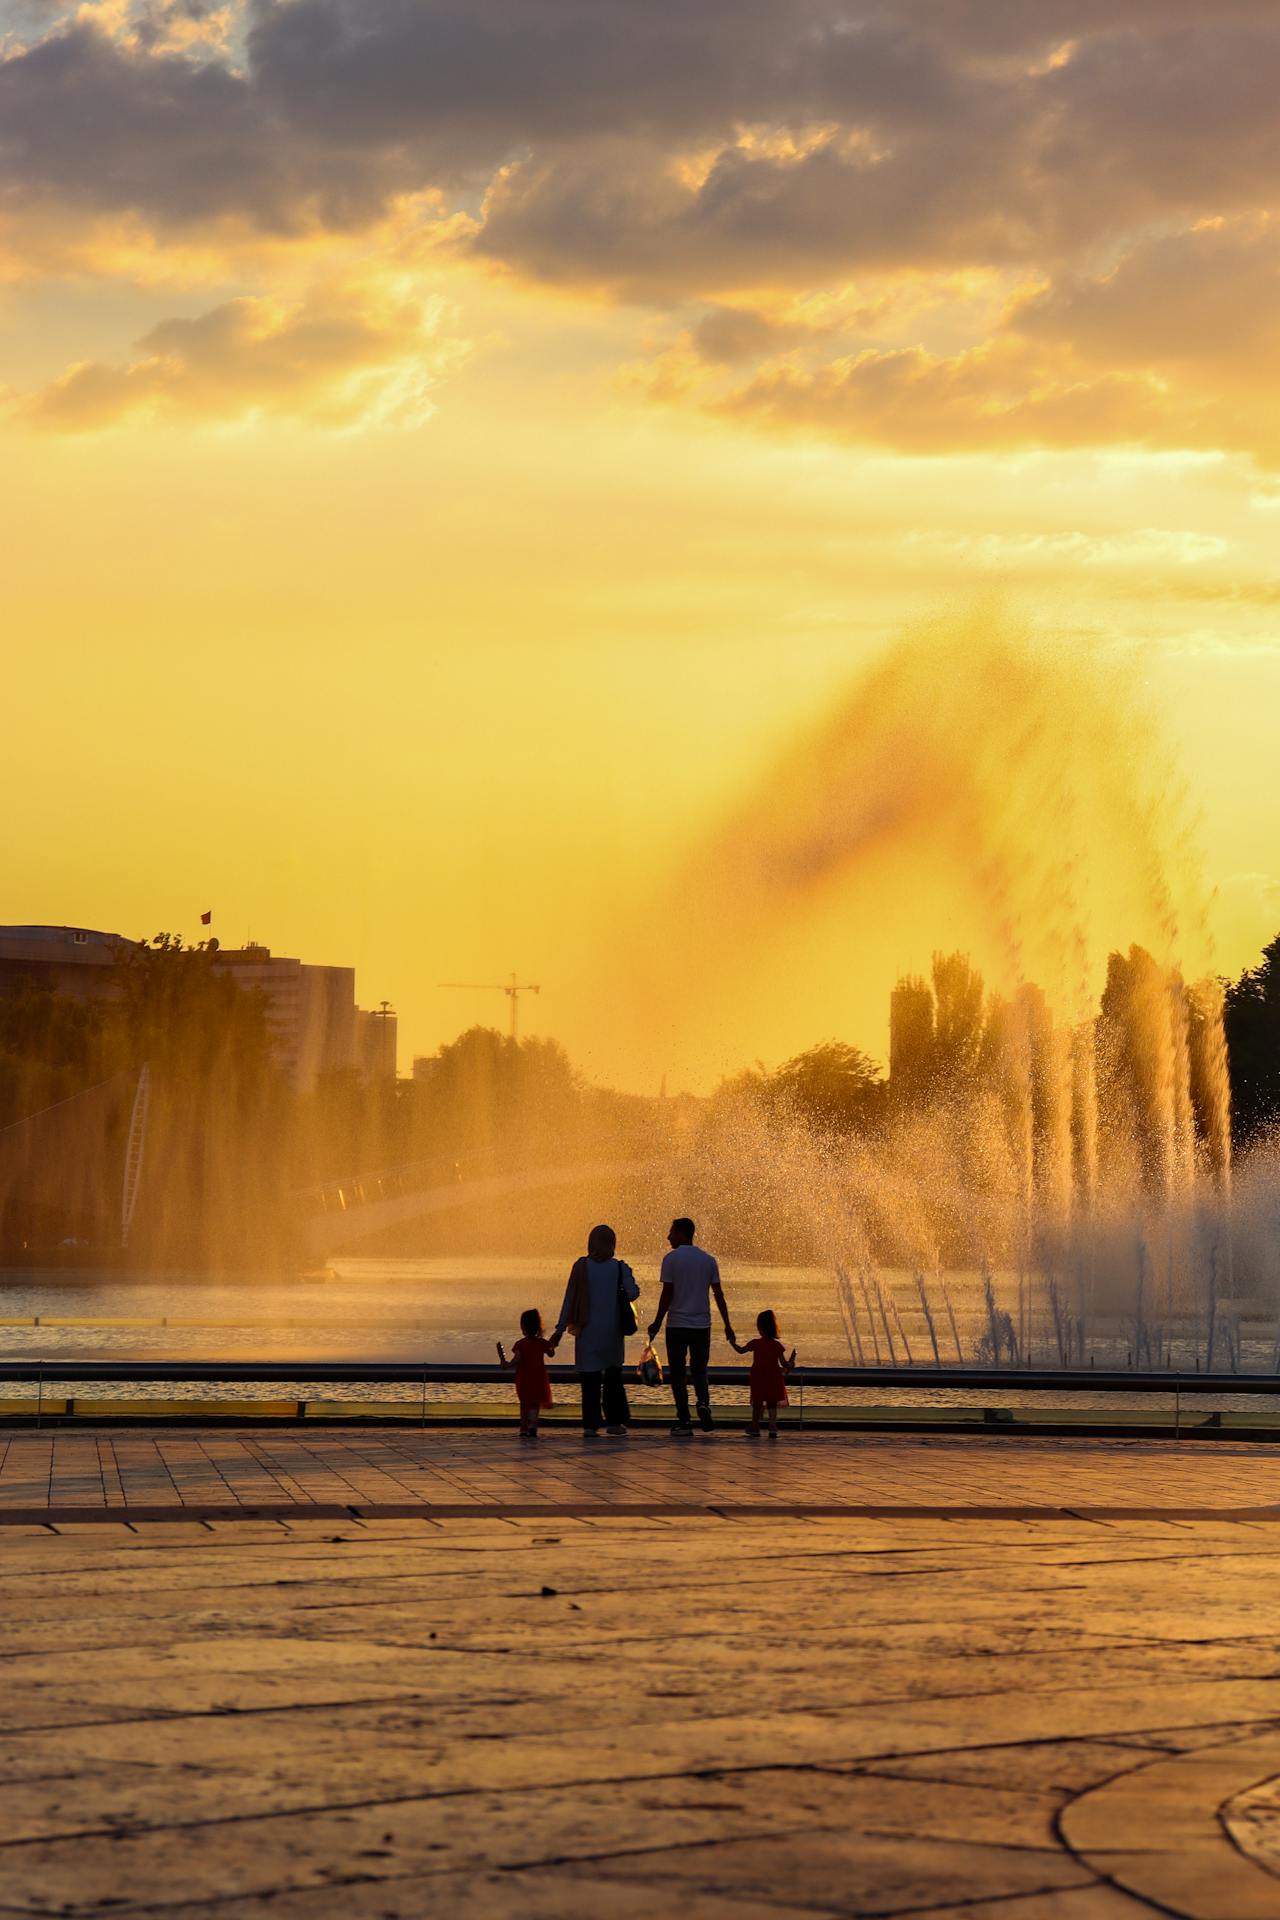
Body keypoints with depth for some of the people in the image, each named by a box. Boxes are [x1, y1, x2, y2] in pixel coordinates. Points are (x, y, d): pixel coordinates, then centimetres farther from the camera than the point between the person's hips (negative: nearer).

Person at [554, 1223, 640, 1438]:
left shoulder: (581, 1267, -3)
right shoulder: (619, 1268, -3)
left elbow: (570, 1299, -3)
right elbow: (633, 1293, -16)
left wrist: (560, 1330, 1)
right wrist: (620, 1296, 8)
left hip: (587, 1332, -1)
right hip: (612, 1331, 1)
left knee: (590, 1380, 3)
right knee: (613, 1378, 16)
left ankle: (590, 1425, -3)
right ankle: (614, 1421, 12)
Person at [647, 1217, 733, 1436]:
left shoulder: (671, 1259, -5)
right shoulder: (708, 1260, 6)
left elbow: (667, 1294, -8)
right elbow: (719, 1294, 5)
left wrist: (657, 1324, -2)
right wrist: (727, 1326, 9)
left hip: (677, 1325, -3)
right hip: (702, 1325, 3)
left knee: (678, 1374, 4)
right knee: (699, 1370, 14)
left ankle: (684, 1420, 1)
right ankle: (703, 1403, -13)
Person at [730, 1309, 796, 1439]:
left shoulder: (755, 1344, -8)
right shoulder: (777, 1345, -7)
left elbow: (741, 1350, 7)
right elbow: (784, 1364, -8)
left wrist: (732, 1342, 22)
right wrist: (791, 1363, 11)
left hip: (759, 1380, -1)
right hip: (773, 1380, 1)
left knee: (757, 1404, 11)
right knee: (772, 1405, 8)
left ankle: (755, 1428, 20)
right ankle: (773, 1429, -1)